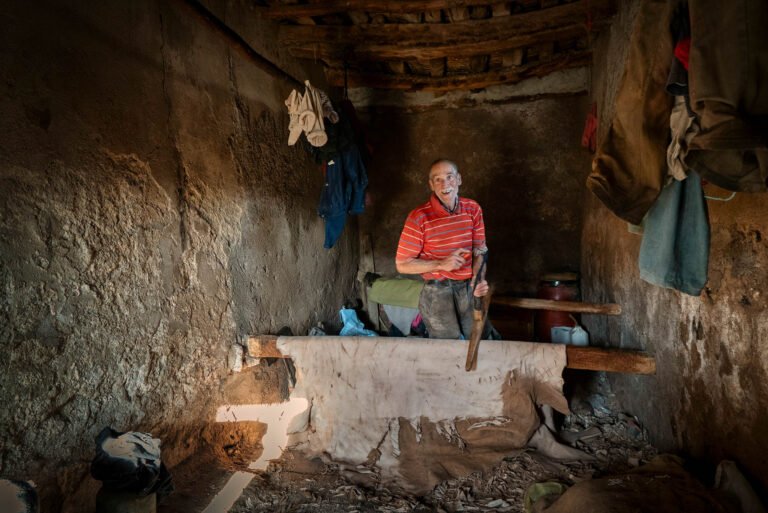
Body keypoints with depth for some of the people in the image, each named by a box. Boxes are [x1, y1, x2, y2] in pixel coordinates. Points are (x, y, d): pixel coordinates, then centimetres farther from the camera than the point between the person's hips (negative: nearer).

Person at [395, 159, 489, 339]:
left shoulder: (473, 209, -1)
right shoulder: (419, 217, -15)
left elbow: (479, 251, 5)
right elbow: (402, 264, -11)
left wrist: (479, 278, -15)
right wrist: (441, 264, -22)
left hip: (469, 290, 5)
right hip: (438, 293, -4)